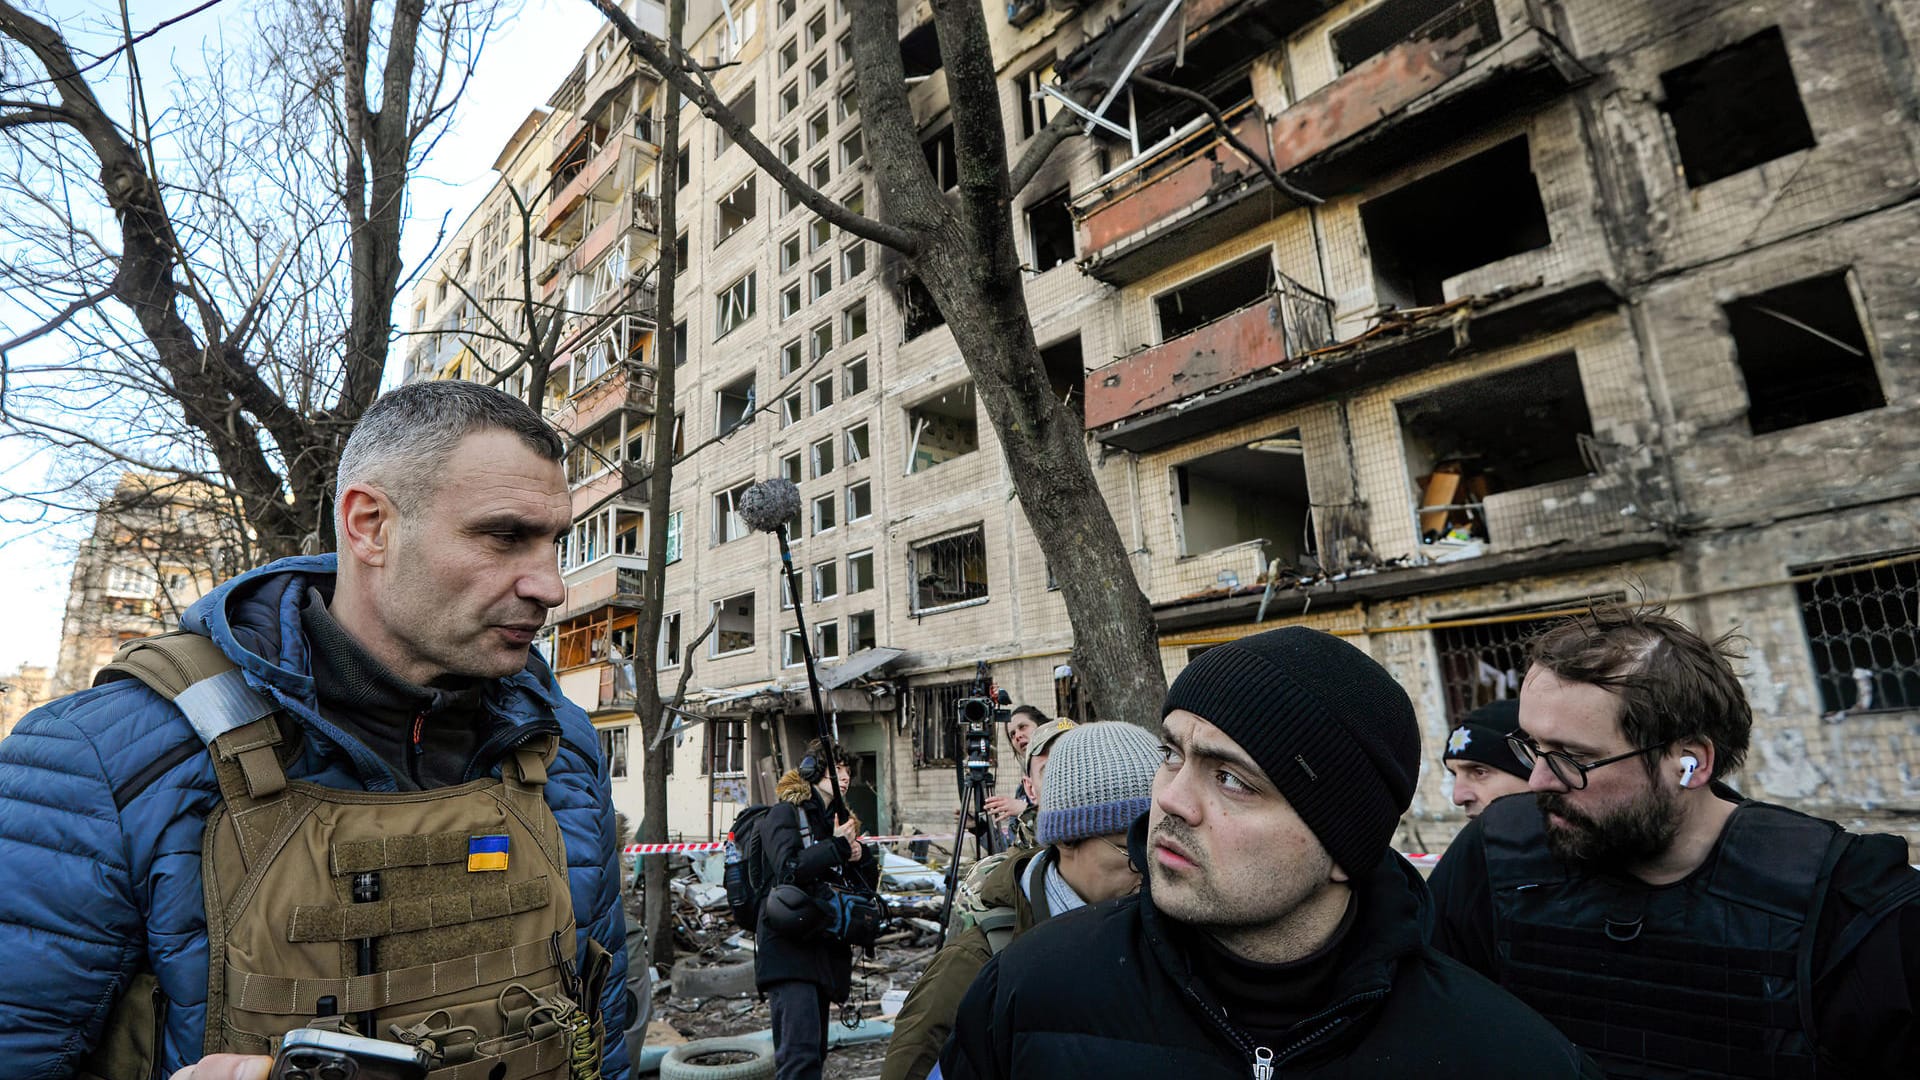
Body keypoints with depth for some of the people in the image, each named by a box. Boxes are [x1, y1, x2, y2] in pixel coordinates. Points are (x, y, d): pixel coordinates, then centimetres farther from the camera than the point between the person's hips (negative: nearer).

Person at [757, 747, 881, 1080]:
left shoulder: (838, 819, 19)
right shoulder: (785, 814, -3)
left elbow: (869, 884, 17)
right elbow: (789, 870, -19)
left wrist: (860, 854, -2)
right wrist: (837, 846, -13)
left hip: (825, 949, 8)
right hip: (789, 949, -7)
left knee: (814, 1052, 10)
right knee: (801, 1053, -17)